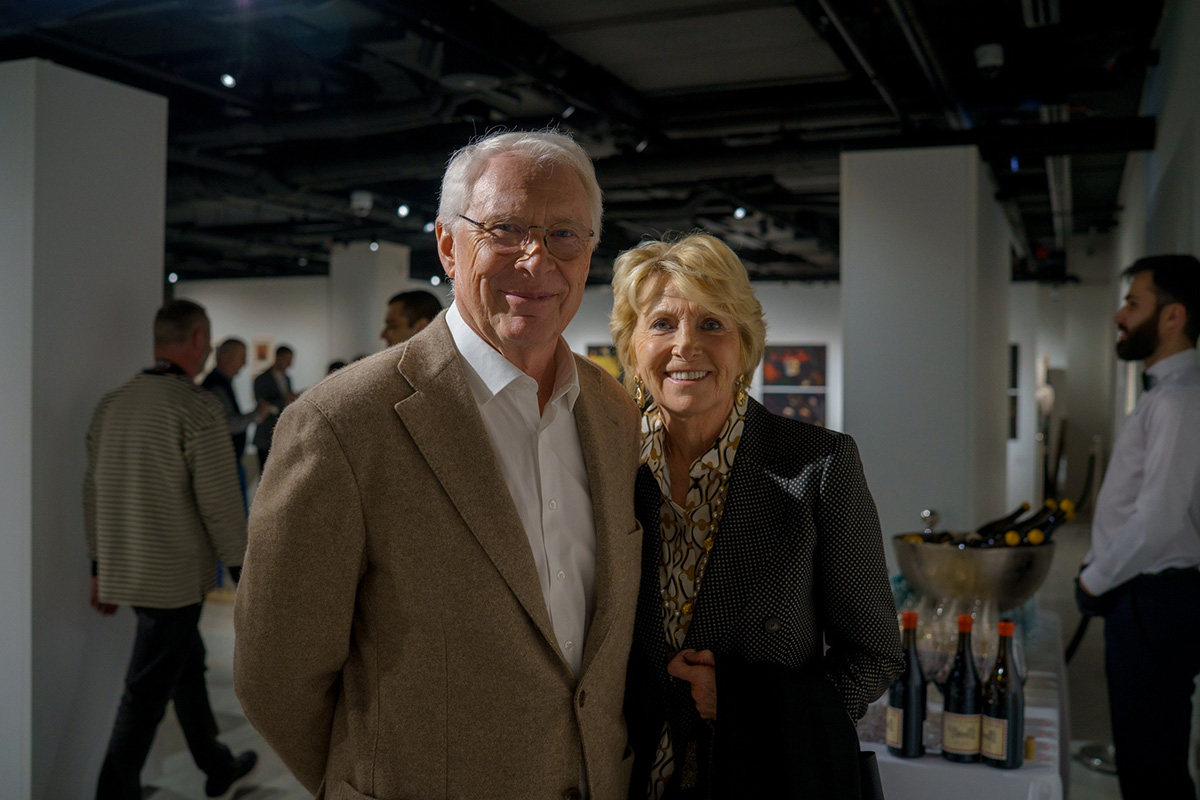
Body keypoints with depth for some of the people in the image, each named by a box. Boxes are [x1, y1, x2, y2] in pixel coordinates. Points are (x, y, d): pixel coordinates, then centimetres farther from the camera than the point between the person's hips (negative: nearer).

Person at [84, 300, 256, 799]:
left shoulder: (111, 404, 6)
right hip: (173, 579, -8)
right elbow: (219, 503, -18)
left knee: (187, 664, 22)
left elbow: (93, 492, 11)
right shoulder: (199, 408, -17)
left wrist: (100, 569, 18)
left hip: (123, 573, 8)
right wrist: (245, 573, -8)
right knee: (146, 695, 2)